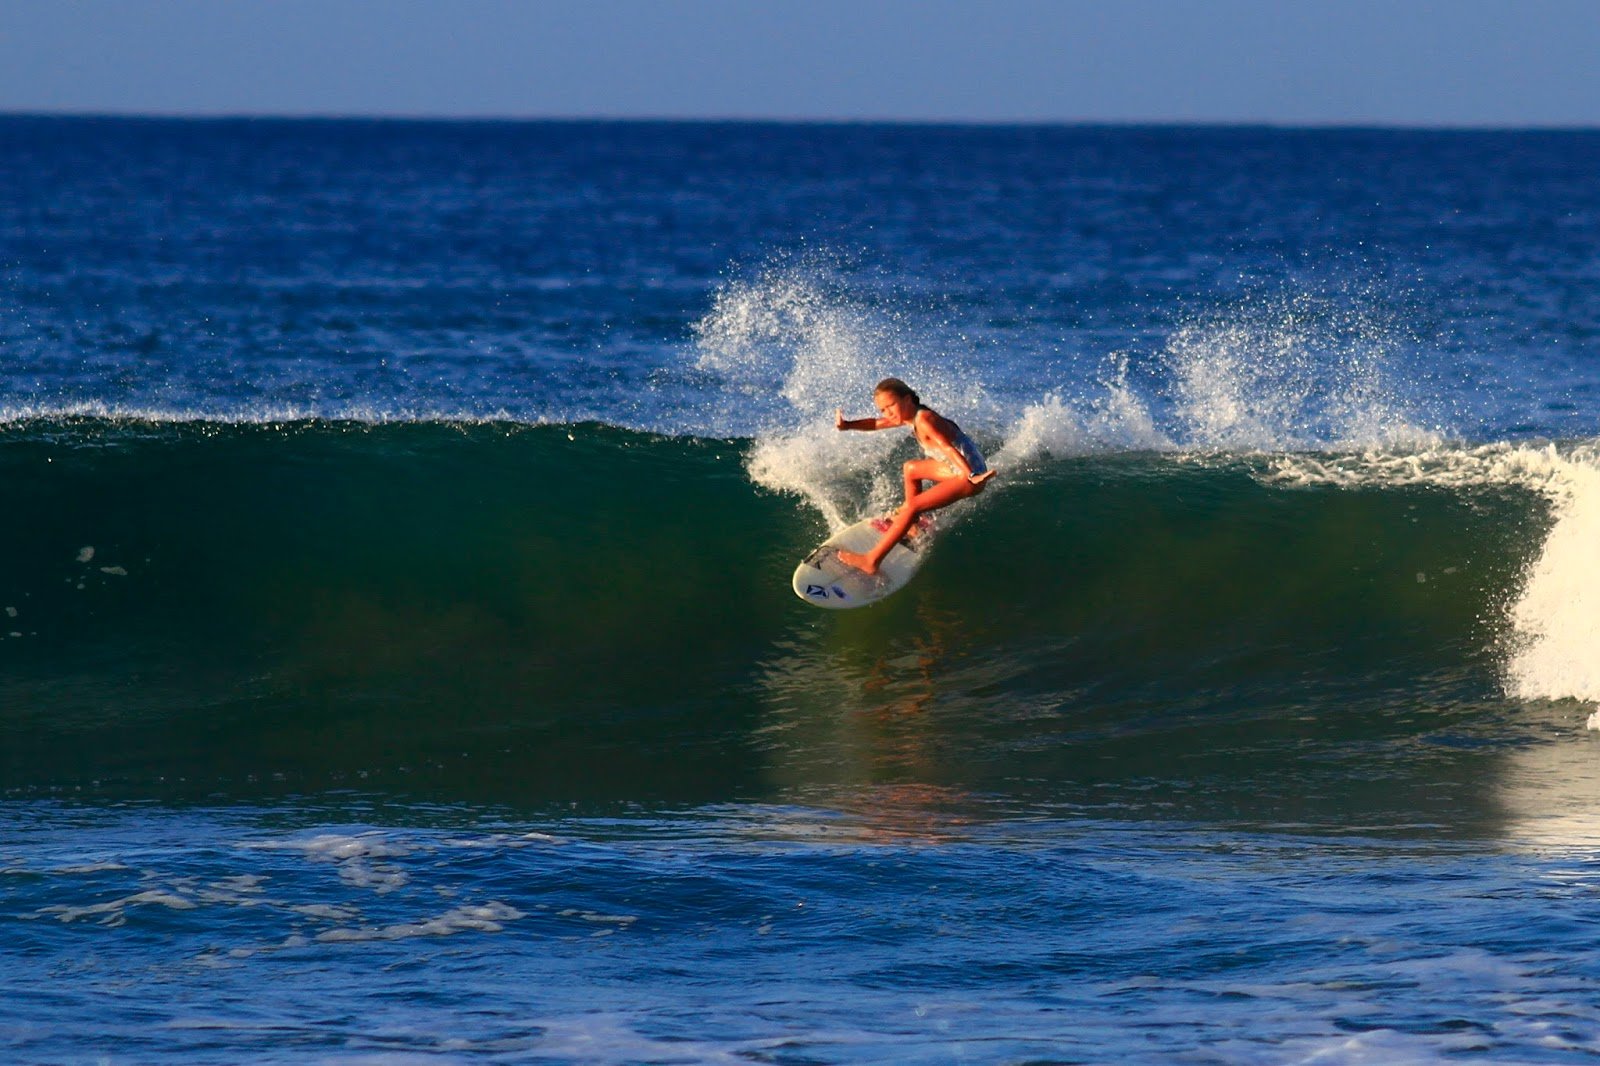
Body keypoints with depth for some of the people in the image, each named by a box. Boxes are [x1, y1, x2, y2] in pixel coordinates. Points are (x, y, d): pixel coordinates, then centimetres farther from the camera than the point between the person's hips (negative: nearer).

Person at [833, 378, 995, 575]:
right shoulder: (911, 415, 8)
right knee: (911, 469, 30)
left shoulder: (923, 420, -20)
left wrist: (971, 475, -38)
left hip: (968, 478, -10)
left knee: (911, 507, -17)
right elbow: (877, 424, 20)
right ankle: (913, 525, 37)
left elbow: (947, 447, -30)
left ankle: (872, 561, -17)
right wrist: (849, 425, 7)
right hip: (960, 469, 10)